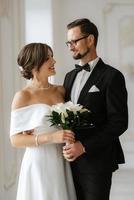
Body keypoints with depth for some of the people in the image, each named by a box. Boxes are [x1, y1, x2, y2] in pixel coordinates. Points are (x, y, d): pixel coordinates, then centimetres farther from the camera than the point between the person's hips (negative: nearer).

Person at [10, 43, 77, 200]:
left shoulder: (60, 91, 7)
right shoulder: (23, 96, -8)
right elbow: (15, 139, -11)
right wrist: (51, 137, -22)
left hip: (62, 163, 5)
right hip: (39, 164, -5)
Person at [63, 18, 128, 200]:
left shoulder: (111, 76, -8)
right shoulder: (70, 76, 15)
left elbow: (119, 122, -13)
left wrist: (84, 146, -17)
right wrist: (66, 146, 0)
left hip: (96, 161, -6)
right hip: (72, 159, 6)